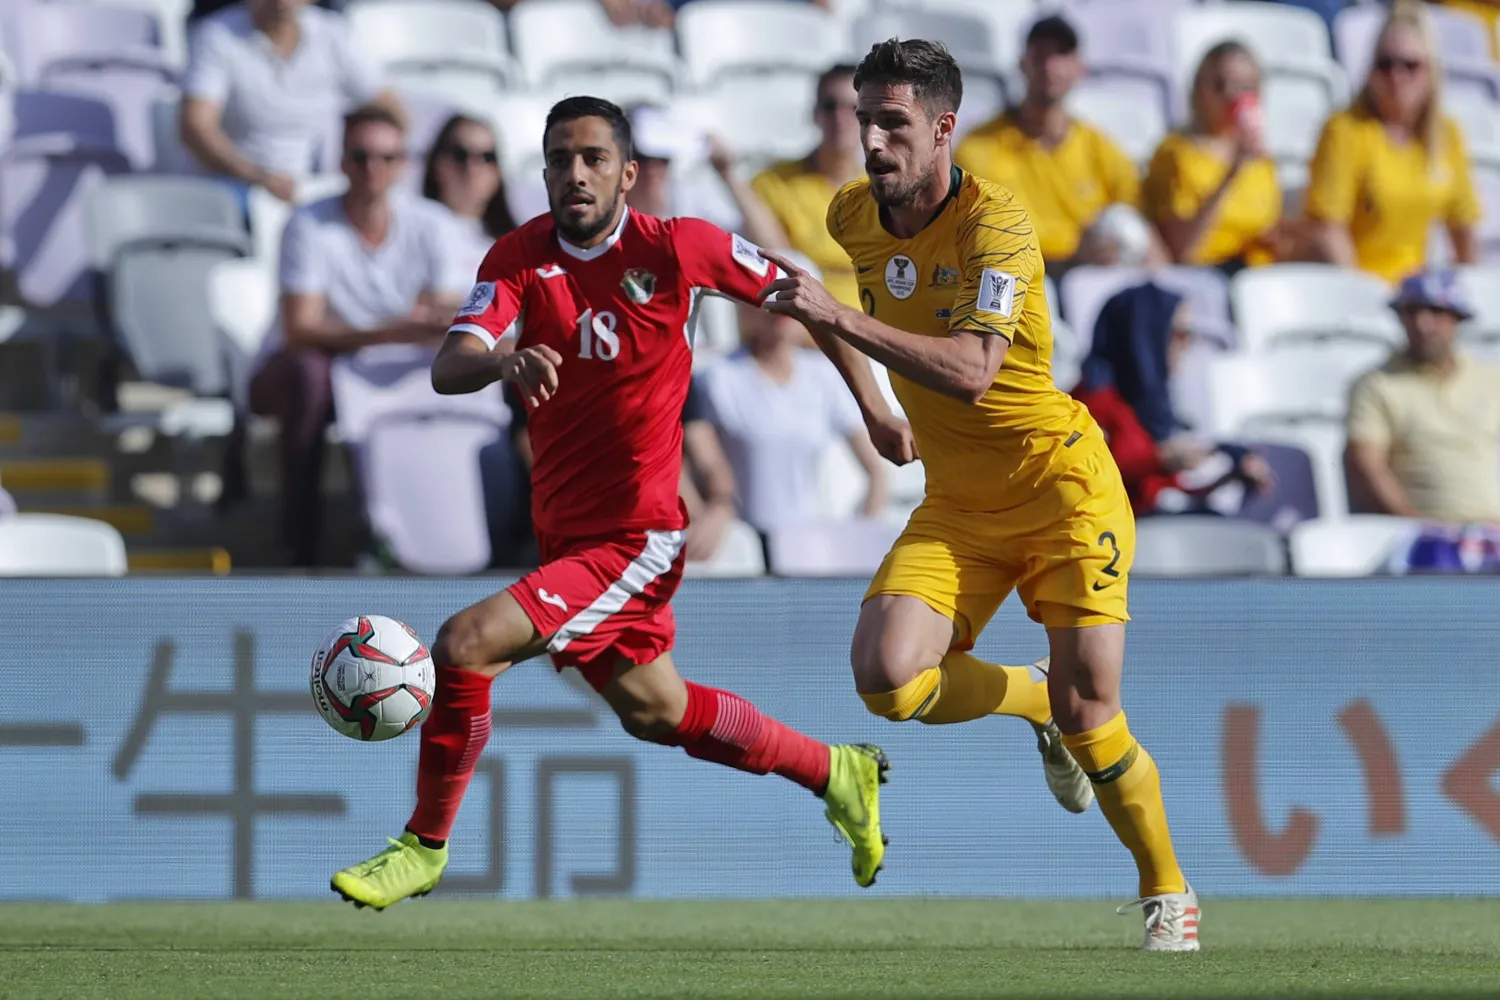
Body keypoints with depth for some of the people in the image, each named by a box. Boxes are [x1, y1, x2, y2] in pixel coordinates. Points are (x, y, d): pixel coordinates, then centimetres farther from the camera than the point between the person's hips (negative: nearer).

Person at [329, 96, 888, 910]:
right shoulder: (520, 259, -7)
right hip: (562, 531, 6)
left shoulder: (675, 248, -12)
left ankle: (425, 847, -2)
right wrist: (505, 360, -45)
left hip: (636, 538, -6)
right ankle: (836, 774, 43)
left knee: (465, 646, -20)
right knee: (652, 711, 22)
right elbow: (448, 369, -22)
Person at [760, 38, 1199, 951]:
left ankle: (1169, 893, 12)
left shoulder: (995, 222, -21)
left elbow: (969, 370, -35)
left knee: (1088, 710, -12)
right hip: (956, 503, 5)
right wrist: (871, 405, 22)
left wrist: (838, 316, -40)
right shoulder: (853, 216, -1)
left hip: (1060, 484, -5)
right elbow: (824, 310, 25)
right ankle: (1037, 702, 13)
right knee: (887, 677, -19)